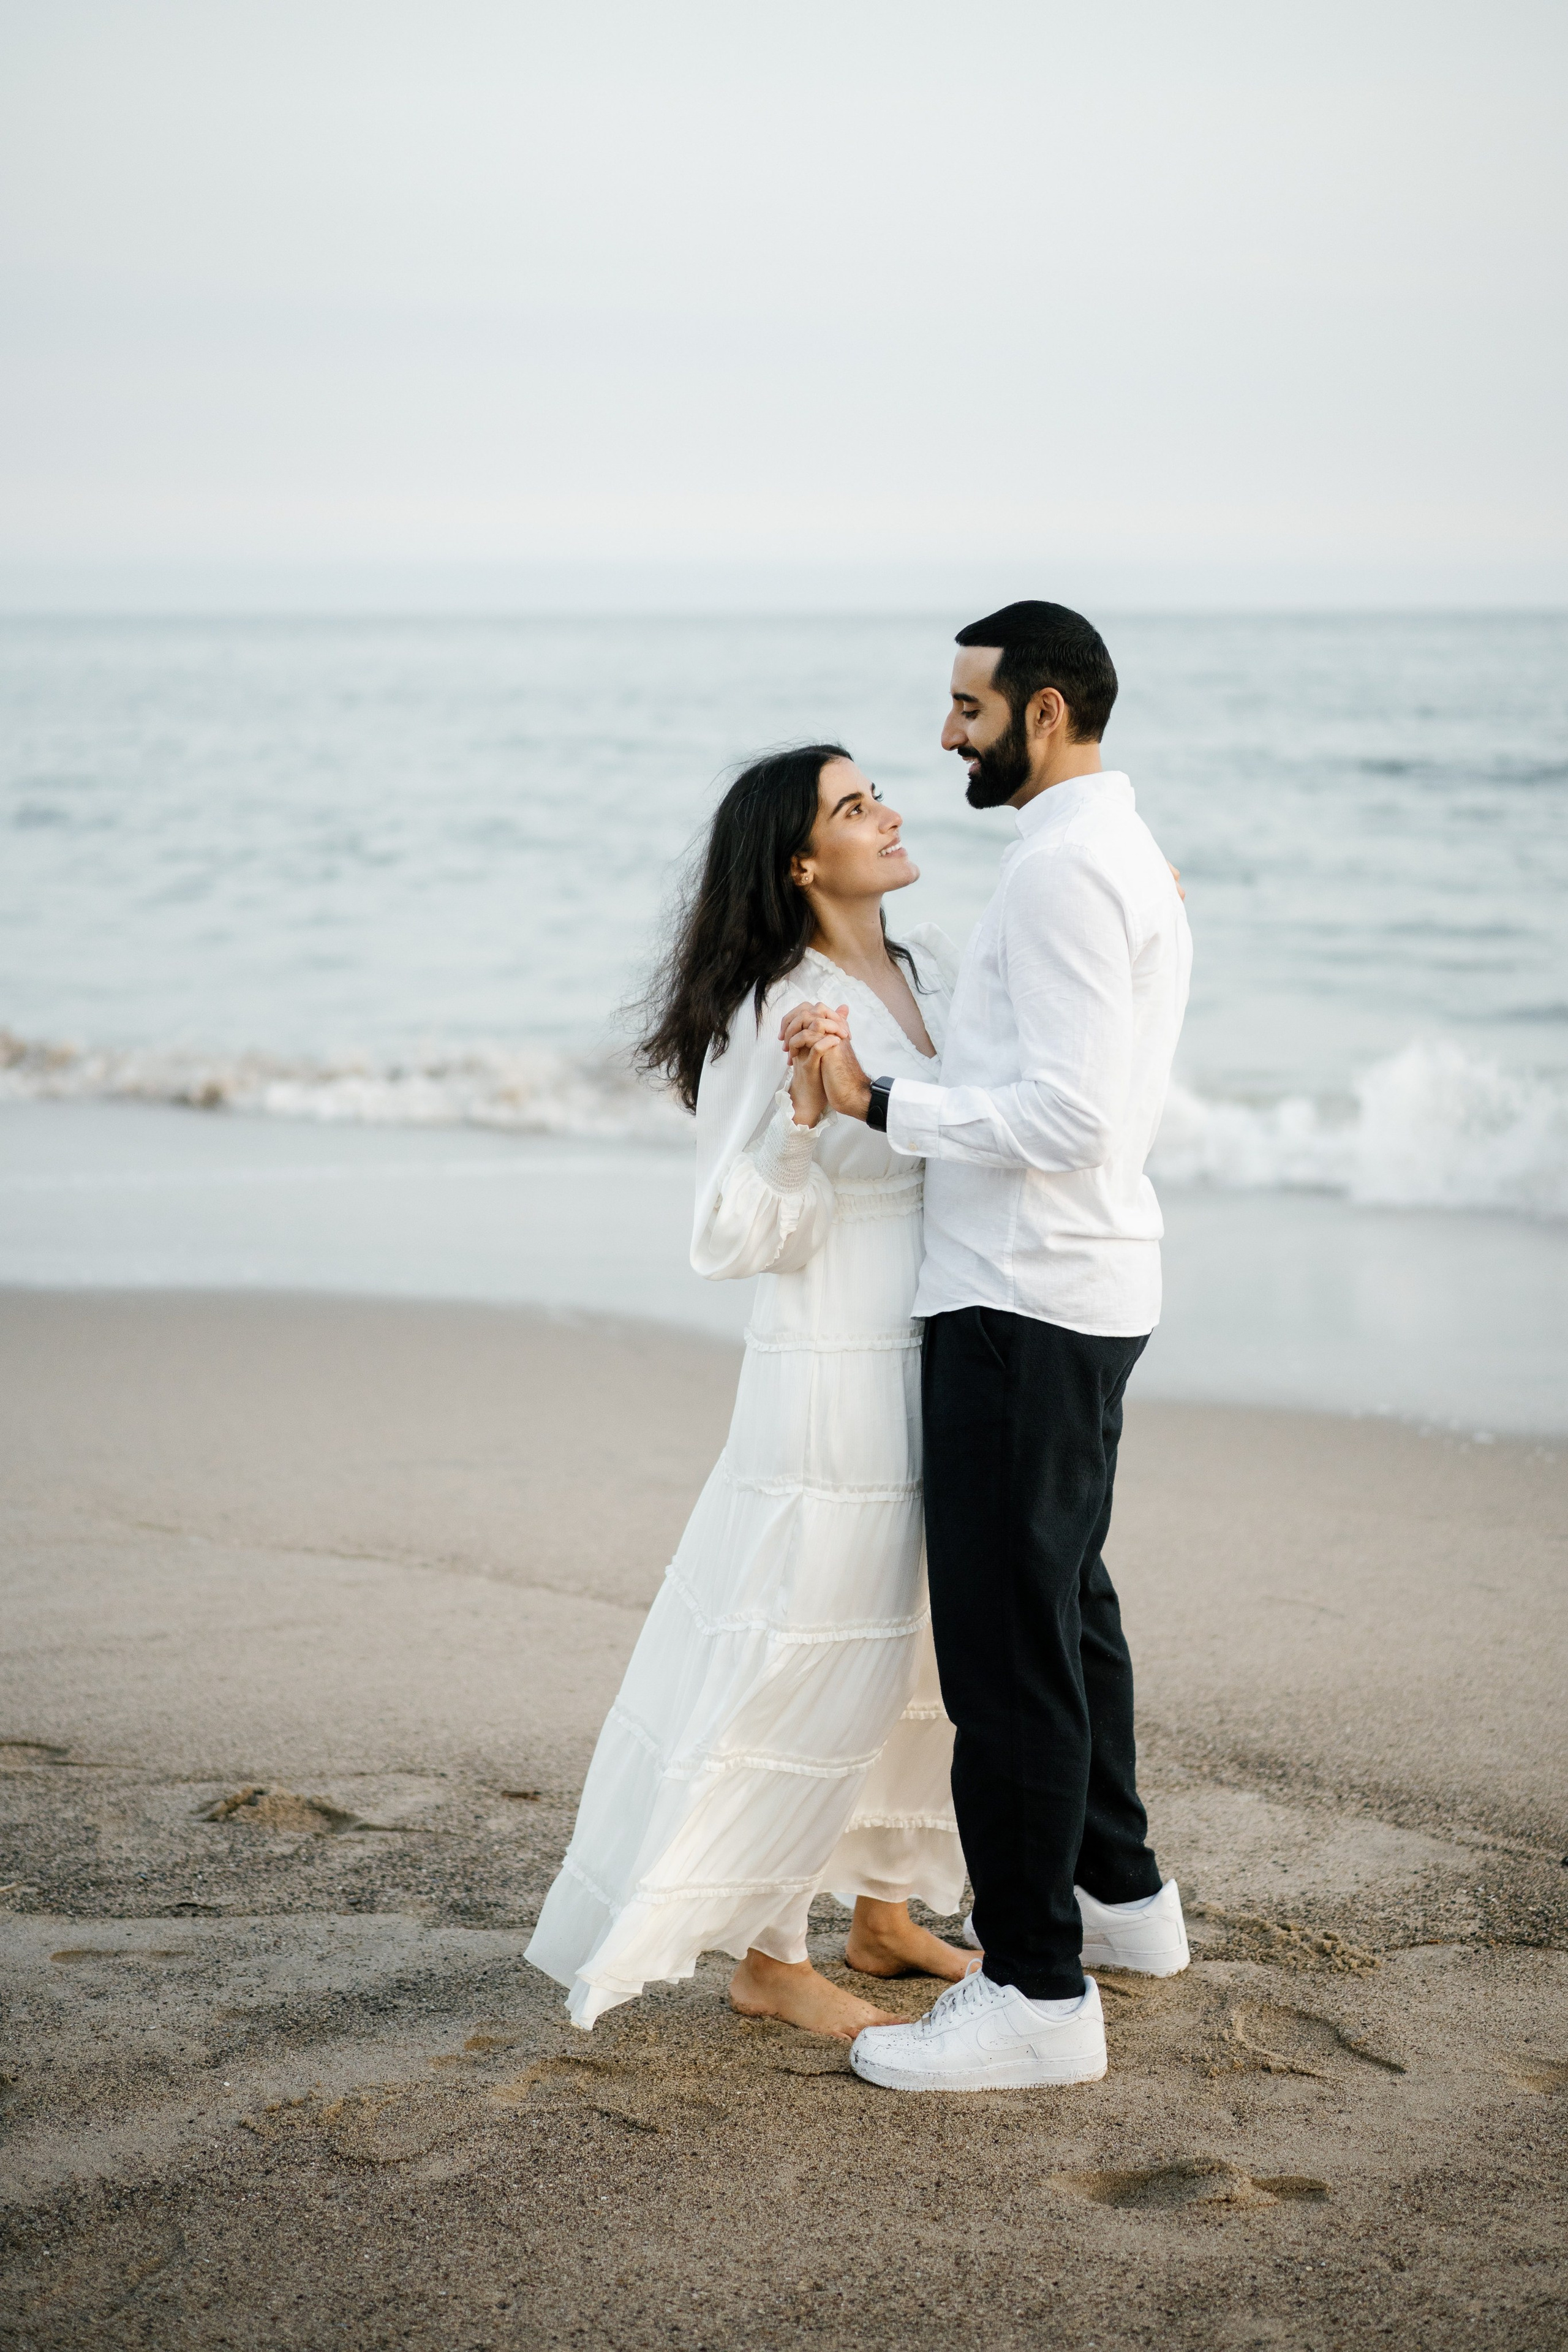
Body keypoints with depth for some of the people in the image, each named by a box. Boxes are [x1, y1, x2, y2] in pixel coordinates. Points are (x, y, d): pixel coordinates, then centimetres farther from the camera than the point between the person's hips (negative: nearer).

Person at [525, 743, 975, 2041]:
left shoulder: (937, 972, 6)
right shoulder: (767, 1015, -14)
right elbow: (735, 1237, -14)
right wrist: (805, 1109, -29)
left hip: (944, 1372, 8)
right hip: (838, 1380, -8)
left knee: (928, 1649, 15)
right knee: (814, 1665, 0)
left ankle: (885, 1910, 31)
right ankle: (767, 1959, 13)